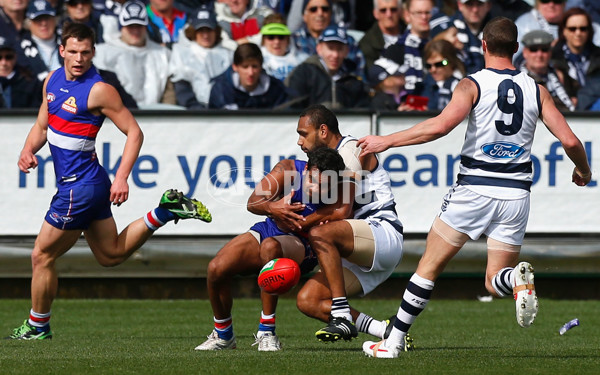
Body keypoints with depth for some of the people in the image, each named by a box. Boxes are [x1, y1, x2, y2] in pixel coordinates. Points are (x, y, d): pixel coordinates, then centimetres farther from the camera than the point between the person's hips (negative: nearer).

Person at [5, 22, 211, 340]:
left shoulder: (98, 90, -16)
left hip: (80, 185, -9)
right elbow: (42, 126, 19)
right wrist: (28, 150, -2)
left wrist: (121, 179, -21)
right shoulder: (53, 80, 7)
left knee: (42, 256, 1)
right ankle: (165, 212, 20)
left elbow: (134, 132, -13)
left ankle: (37, 327, 16)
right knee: (111, 254, 18)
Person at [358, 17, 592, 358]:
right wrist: (583, 171, 22)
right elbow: (570, 140, 1)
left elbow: (441, 126, -21)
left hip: (474, 189, -3)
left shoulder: (473, 85, -6)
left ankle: (394, 341, 10)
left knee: (429, 266, 9)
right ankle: (519, 278, -26)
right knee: (494, 282, 10)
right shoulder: (536, 90, 5)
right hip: (516, 195, 3)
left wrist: (386, 141, -14)